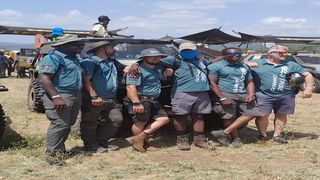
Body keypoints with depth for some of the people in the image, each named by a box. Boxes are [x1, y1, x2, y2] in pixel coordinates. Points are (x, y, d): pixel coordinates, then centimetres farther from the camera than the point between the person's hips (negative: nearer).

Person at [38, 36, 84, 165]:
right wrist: (56, 97, -28)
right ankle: (52, 153, -1)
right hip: (60, 96, -9)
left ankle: (60, 149, 24)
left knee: (68, 124, 13)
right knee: (60, 124, -11)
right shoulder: (53, 58, -13)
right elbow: (43, 78, -22)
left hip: (76, 96, 10)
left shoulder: (73, 58, 17)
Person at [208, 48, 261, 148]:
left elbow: (249, 82, 23)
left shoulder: (244, 67, 19)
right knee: (229, 118, -10)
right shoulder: (216, 66, 0)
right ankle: (235, 138, 9)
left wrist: (251, 94, 2)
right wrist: (222, 98, -16)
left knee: (252, 112, -9)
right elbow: (212, 83, -7)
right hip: (225, 95, -5)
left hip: (243, 95, 5)